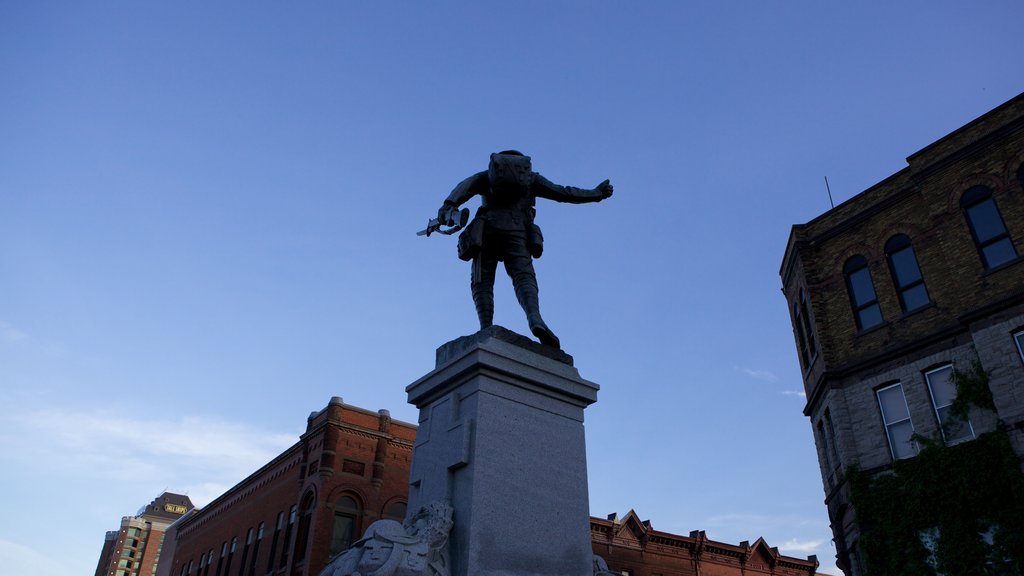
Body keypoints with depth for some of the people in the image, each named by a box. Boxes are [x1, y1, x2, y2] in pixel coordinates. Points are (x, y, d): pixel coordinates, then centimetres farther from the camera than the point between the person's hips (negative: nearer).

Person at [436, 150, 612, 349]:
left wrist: (449, 206, -11)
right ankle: (535, 320, -41)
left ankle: (486, 331, -21)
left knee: (482, 281, 0)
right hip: (517, 231, 0)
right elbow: (564, 193, 25)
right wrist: (596, 193, 37)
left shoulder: (487, 176, 27)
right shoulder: (531, 177, 28)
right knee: (524, 277, -13)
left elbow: (465, 186, 6)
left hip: (488, 228, 0)